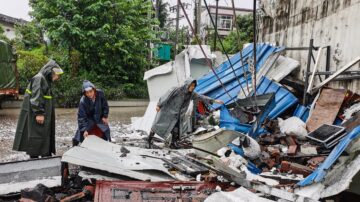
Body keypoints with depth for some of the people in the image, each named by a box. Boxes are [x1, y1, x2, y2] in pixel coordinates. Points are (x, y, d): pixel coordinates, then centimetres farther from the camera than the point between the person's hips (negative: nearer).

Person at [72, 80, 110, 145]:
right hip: (89, 119, -3)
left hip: (99, 118, 3)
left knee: (106, 130, 11)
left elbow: (105, 105, -7)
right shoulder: (83, 101, -32)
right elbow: (81, 117, -27)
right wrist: (84, 129, -32)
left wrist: (105, 116, -6)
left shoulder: (100, 93, -26)